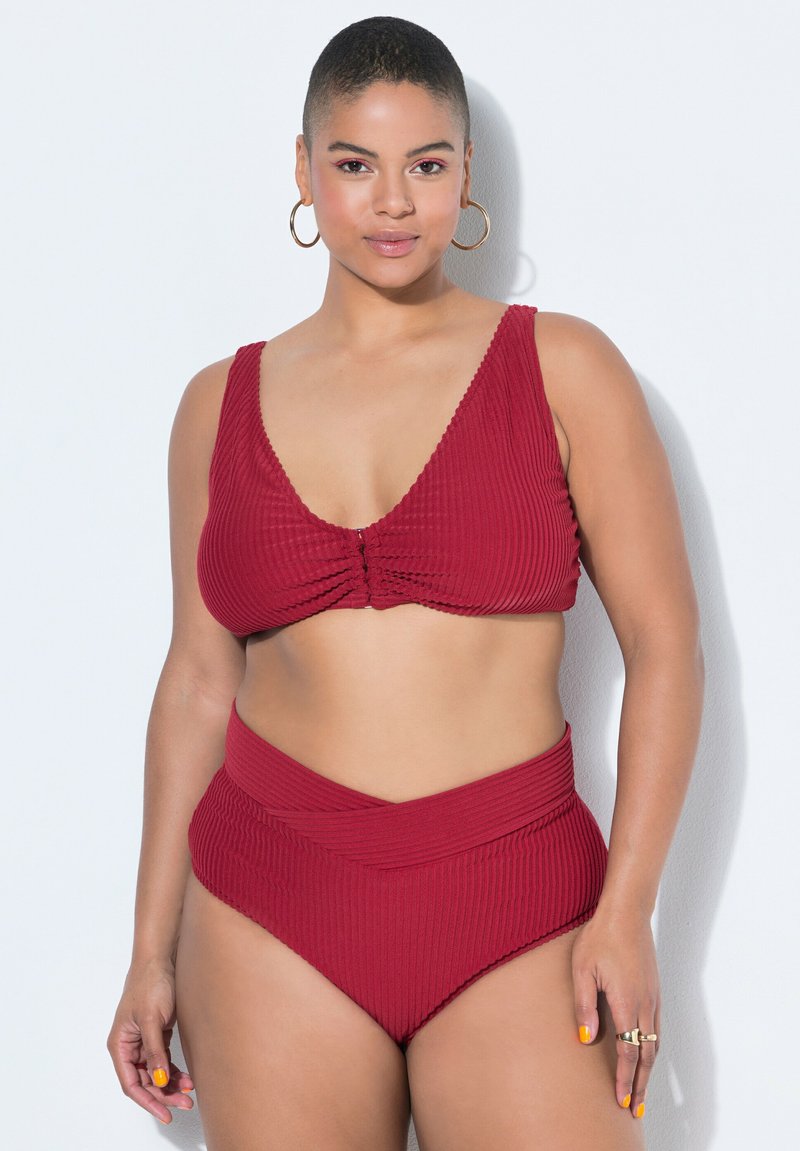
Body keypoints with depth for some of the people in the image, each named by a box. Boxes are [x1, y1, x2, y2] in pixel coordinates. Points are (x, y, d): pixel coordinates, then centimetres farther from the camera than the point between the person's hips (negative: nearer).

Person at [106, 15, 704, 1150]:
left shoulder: (563, 368, 1)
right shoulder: (223, 404, 9)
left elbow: (665, 644, -1)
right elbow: (200, 677, 12)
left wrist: (626, 911, -8)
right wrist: (153, 948, 11)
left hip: (515, 912, -2)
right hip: (271, 920, 2)